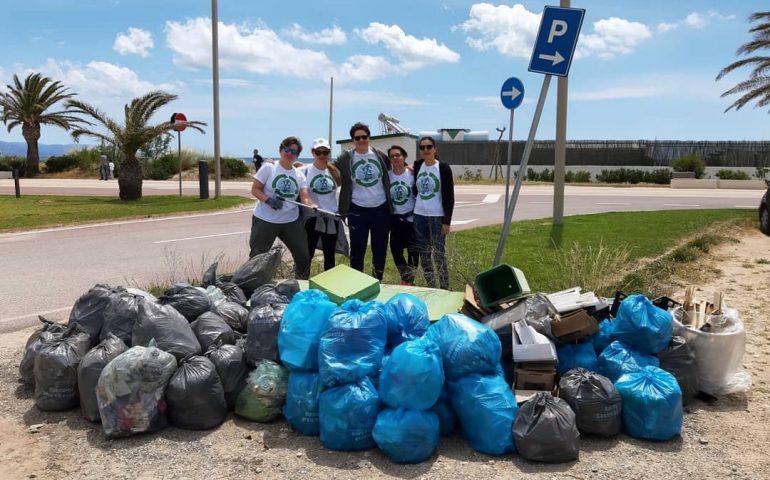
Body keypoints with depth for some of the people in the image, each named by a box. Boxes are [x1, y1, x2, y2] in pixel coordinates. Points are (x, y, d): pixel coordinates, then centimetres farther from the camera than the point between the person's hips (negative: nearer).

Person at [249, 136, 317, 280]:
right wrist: (268, 200, -23)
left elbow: (305, 197, -4)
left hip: (291, 221, 4)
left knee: (303, 255, 9)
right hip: (265, 220, -4)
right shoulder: (268, 167, -4)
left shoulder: (299, 175, 7)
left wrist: (313, 206, -27)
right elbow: (255, 189, -5)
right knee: (257, 257, 0)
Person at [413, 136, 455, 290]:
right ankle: (431, 287, 21)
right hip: (419, 216, 5)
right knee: (423, 254, 9)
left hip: (437, 217, -4)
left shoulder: (443, 168, -7)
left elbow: (449, 196, -8)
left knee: (439, 254, -4)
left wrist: (447, 221, -11)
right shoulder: (417, 166, 5)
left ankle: (444, 289, 6)